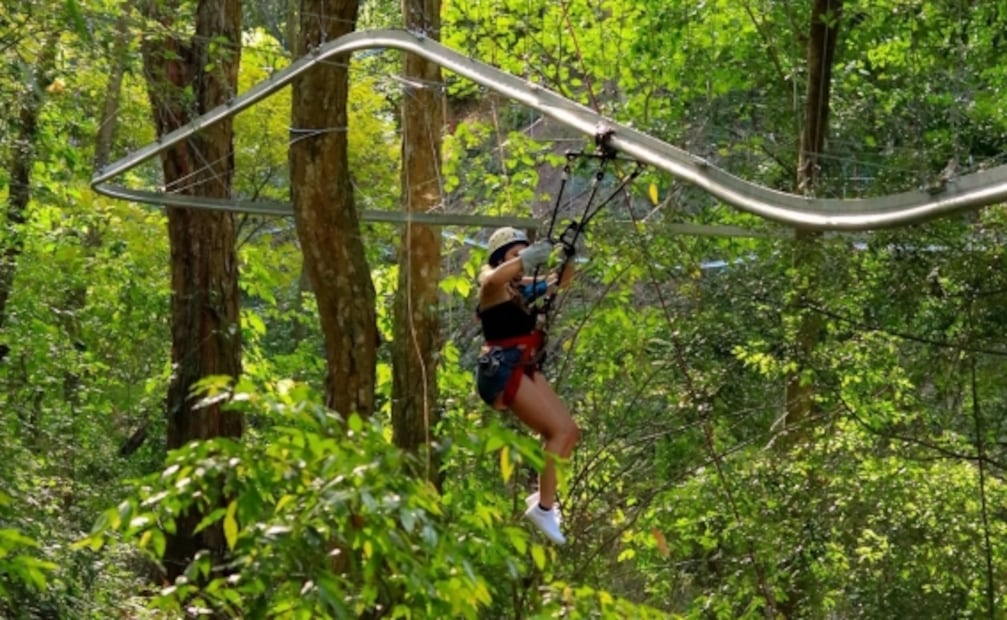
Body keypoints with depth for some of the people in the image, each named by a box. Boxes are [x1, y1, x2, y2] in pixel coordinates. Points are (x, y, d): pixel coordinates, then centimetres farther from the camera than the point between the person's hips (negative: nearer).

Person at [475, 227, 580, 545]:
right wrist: (529, 258, -38)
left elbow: (561, 280, 20)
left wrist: (568, 257, 1)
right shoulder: (493, 286, -8)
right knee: (560, 430, -15)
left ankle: (544, 497, 16)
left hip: (526, 368, 9)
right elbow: (494, 278, -32)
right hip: (503, 369, -9)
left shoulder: (524, 286, 15)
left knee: (569, 432, 9)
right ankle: (544, 507, -15)